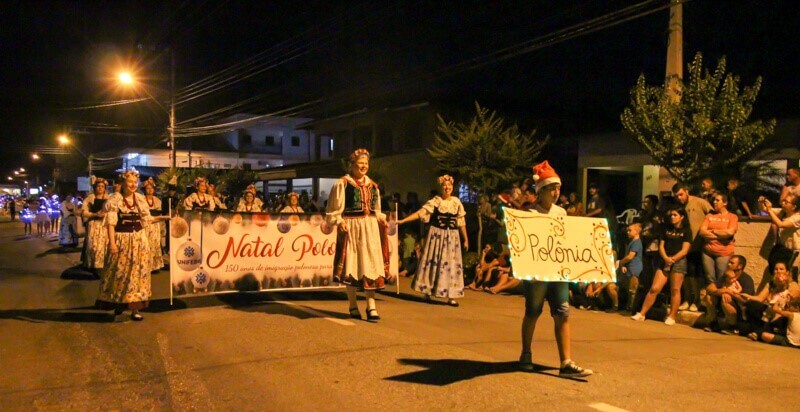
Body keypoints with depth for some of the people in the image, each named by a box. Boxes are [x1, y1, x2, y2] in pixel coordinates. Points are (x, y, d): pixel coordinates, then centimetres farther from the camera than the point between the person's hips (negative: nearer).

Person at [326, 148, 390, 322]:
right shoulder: (342, 183, -3)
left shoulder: (373, 185, 14)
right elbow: (333, 210, -5)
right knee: (352, 264, 2)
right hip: (351, 227, -5)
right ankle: (353, 306, 14)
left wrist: (382, 219, 5)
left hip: (370, 228, 5)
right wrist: (339, 222, -20)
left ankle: (371, 306, 5)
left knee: (371, 264, 1)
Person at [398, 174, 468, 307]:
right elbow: (420, 213, -12)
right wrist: (402, 220, -21)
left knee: (451, 263, 3)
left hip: (452, 236, 3)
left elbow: (461, 222, 8)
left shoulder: (456, 202, 4)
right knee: (433, 261, 3)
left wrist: (465, 239, 9)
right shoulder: (435, 201, -4)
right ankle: (427, 292, 15)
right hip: (437, 234, -2)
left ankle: (451, 296, 7)